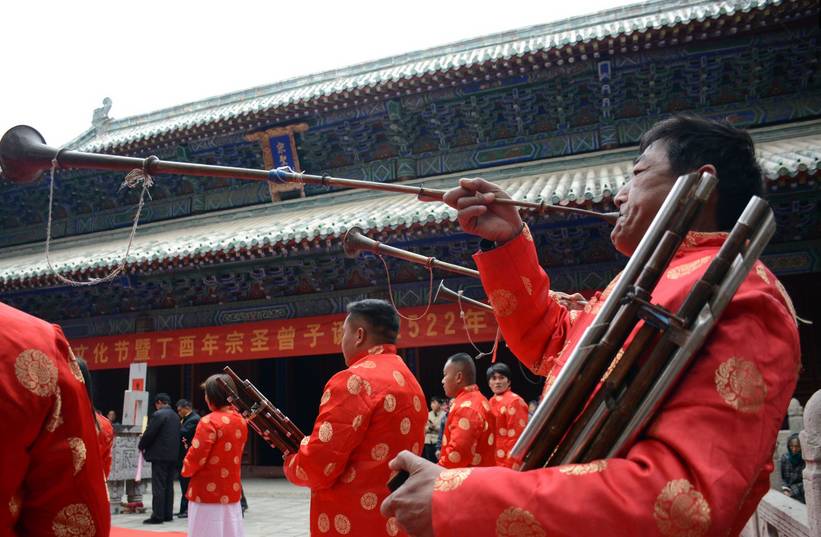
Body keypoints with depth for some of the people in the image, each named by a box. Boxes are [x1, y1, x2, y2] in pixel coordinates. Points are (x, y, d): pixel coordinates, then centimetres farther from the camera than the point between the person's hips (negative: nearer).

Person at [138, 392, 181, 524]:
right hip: (173, 455, 8)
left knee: (158, 487, -5)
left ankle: (157, 516, -4)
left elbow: (149, 433, -12)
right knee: (169, 486, 11)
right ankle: (168, 514, 14)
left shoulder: (158, 414, -11)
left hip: (160, 455, -8)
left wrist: (141, 446, 5)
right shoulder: (176, 416, 14)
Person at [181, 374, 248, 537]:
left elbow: (196, 457, -17)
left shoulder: (209, 422, -17)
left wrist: (186, 470, 2)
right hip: (232, 492, 7)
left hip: (207, 493, -7)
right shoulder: (241, 421, 5)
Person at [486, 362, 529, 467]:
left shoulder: (514, 401, -13)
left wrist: (509, 466, -18)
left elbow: (517, 437, -17)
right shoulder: (490, 402, 13)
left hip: (508, 463, -8)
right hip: (492, 462, 8)